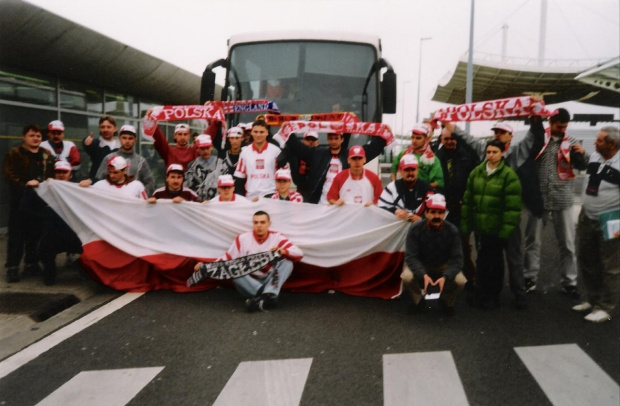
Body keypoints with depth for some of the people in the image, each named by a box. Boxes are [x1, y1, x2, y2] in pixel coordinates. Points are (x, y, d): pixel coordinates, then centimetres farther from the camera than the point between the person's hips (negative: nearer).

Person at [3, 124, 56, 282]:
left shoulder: (47, 155, 15)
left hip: (40, 199, 4)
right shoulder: (14, 153, 1)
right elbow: (8, 173, -9)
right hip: (20, 200, -4)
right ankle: (12, 266, 4)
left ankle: (31, 262, 21)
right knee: (17, 233, -2)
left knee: (35, 233, 8)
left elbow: (53, 174, 18)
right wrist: (25, 183, -21)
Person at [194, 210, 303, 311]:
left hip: (270, 282, 0)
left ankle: (268, 294, -42)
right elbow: (227, 259, 4)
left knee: (287, 262, -22)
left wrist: (283, 251, -35)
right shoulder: (242, 238, 0)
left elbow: (299, 253, -14)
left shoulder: (277, 237, -3)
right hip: (249, 284, 0)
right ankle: (269, 296, -42)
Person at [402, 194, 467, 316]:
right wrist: (423, 275, -40)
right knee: (407, 278, -32)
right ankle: (419, 301, 3)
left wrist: (445, 277, -37)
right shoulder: (415, 229, -21)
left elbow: (457, 259, -19)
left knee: (460, 281, -27)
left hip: (444, 266, 1)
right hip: (420, 265, -1)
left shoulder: (452, 231, -18)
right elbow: (411, 257, -23)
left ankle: (447, 302, 9)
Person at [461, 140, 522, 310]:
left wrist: (507, 228, -17)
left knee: (495, 261, 8)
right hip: (479, 225, 4)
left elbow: (513, 206, -13)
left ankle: (493, 296, 20)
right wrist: (465, 224, 7)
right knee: (481, 259, 13)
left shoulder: (509, 175, -9)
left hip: (497, 228, -4)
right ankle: (480, 293, 25)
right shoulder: (476, 172, 7)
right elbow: (468, 200, 9)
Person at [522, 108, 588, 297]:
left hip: (563, 200, 2)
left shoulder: (571, 142, 7)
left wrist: (581, 154, -19)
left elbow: (581, 166, -2)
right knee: (533, 240, 8)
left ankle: (569, 282, 16)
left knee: (567, 243, 7)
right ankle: (530, 278, 19)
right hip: (537, 198, -1)